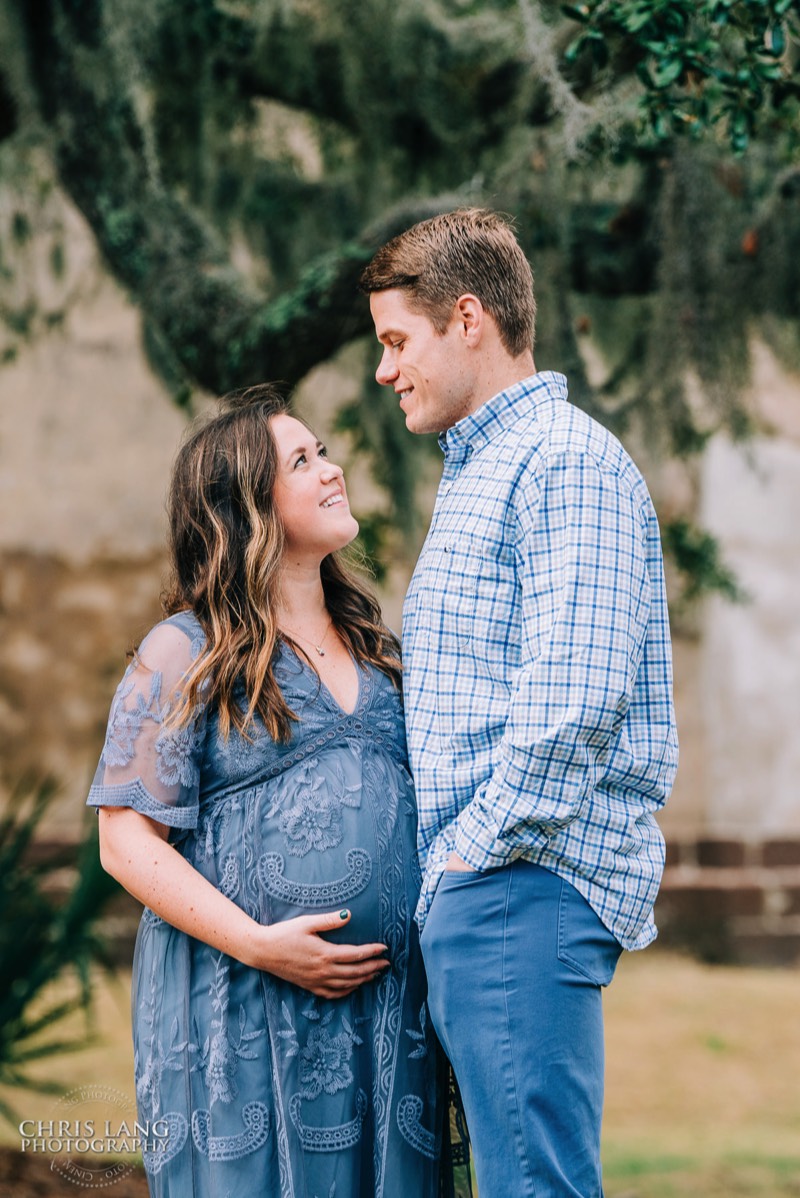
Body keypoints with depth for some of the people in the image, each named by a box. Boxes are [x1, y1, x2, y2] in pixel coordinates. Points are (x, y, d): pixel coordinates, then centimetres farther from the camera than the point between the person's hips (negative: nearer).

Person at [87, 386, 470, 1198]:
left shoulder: (372, 644, 17)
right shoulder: (185, 654, -2)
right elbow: (127, 840, -7)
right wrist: (257, 944, -17)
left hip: (387, 1004, 5)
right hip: (244, 1014, -5)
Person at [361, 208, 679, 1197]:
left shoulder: (565, 459, -9)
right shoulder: (478, 471, 24)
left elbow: (573, 696, -20)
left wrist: (485, 846, -15)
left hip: (524, 886, -10)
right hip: (469, 891, 10)